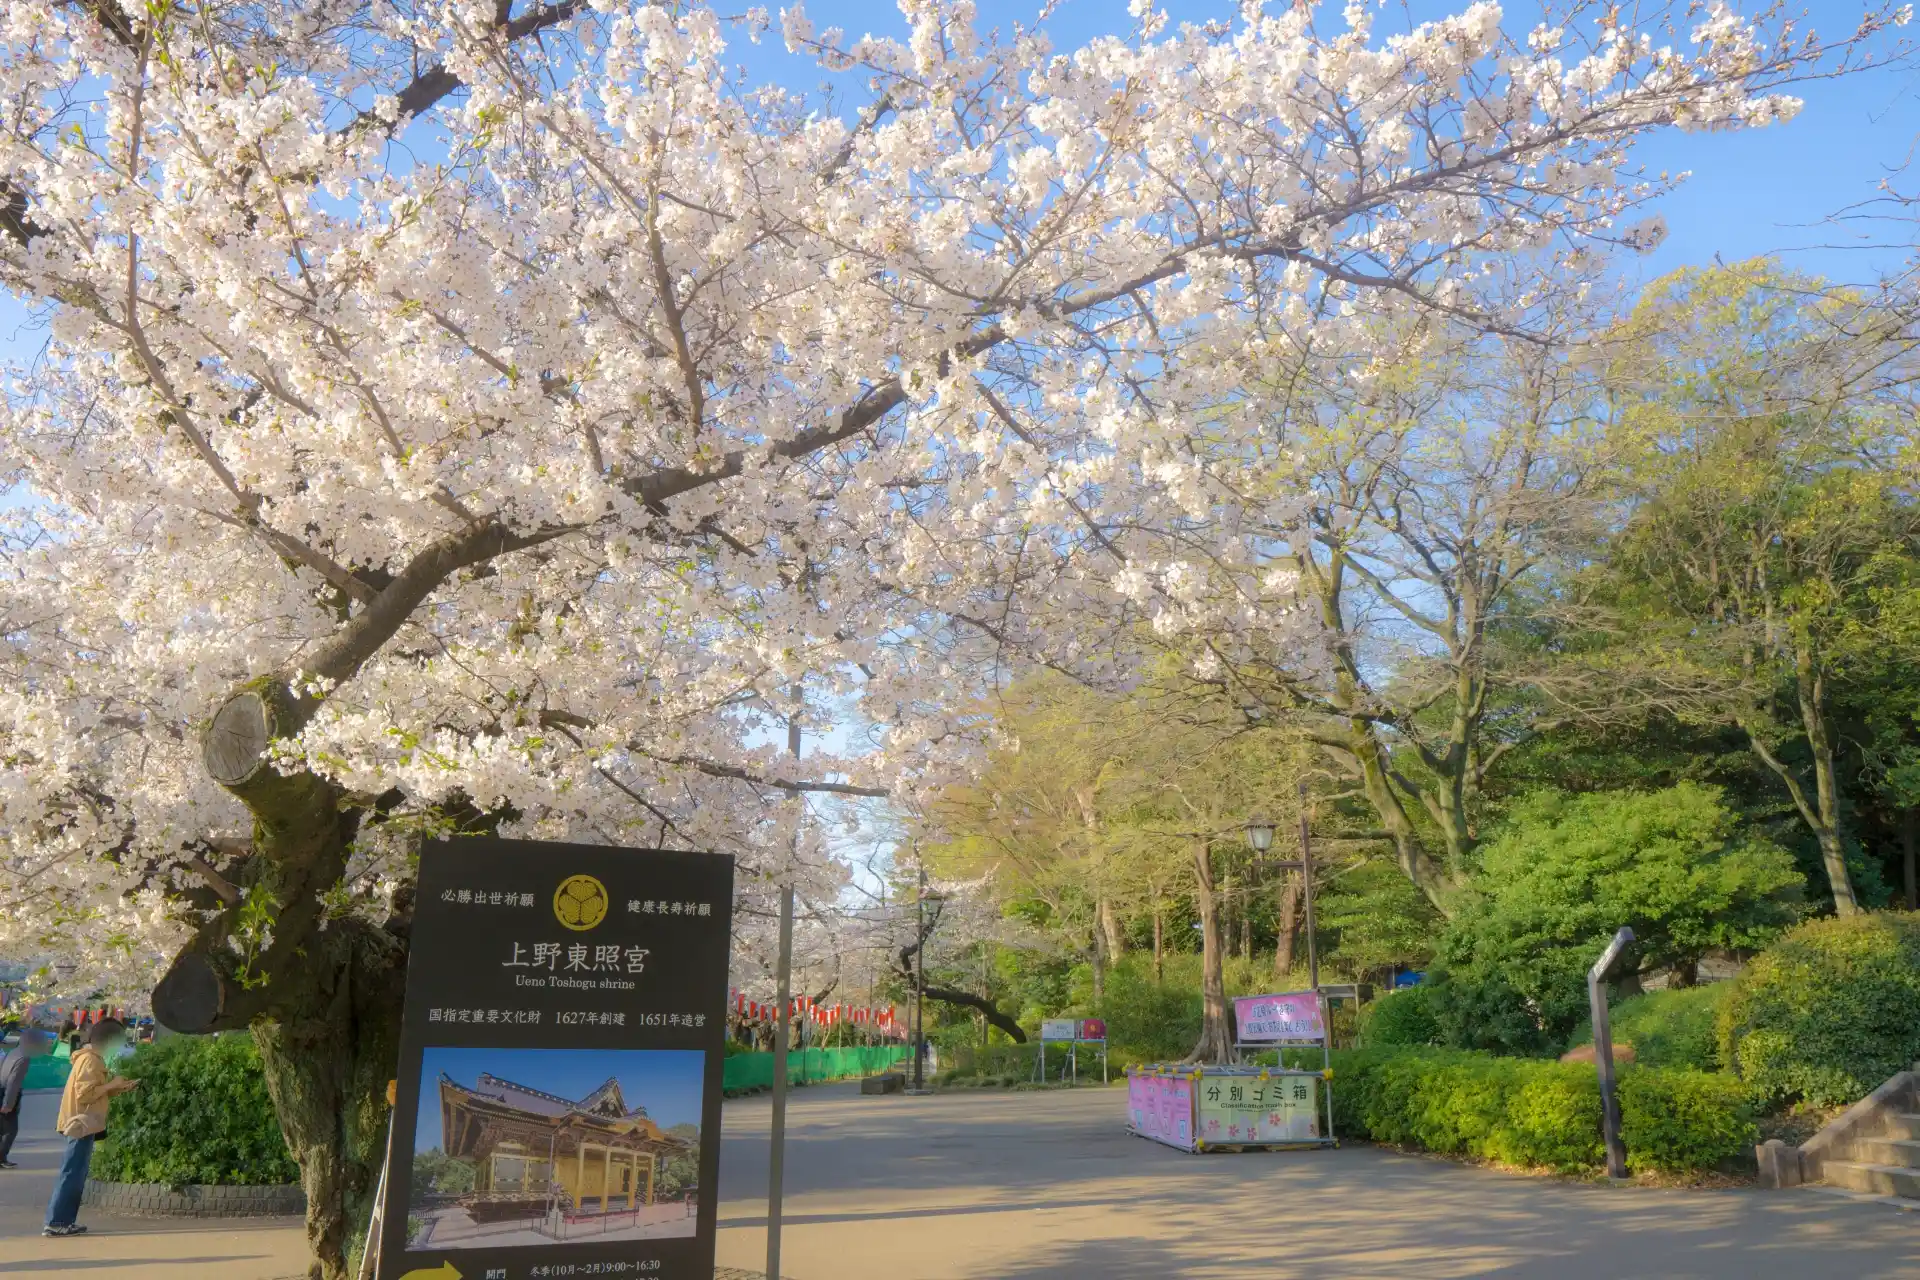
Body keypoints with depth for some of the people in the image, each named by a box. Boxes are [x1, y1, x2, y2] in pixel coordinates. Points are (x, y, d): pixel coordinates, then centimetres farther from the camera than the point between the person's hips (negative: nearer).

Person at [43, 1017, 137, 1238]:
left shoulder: (92, 1058, 16)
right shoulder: (90, 1060, -15)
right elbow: (84, 1094, -22)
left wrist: (121, 1088, 9)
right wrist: (111, 1085, -14)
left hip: (83, 1124, 10)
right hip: (82, 1124, -10)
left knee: (73, 1174, 11)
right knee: (72, 1174, -7)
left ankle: (62, 1220, 14)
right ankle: (55, 1223, -5)